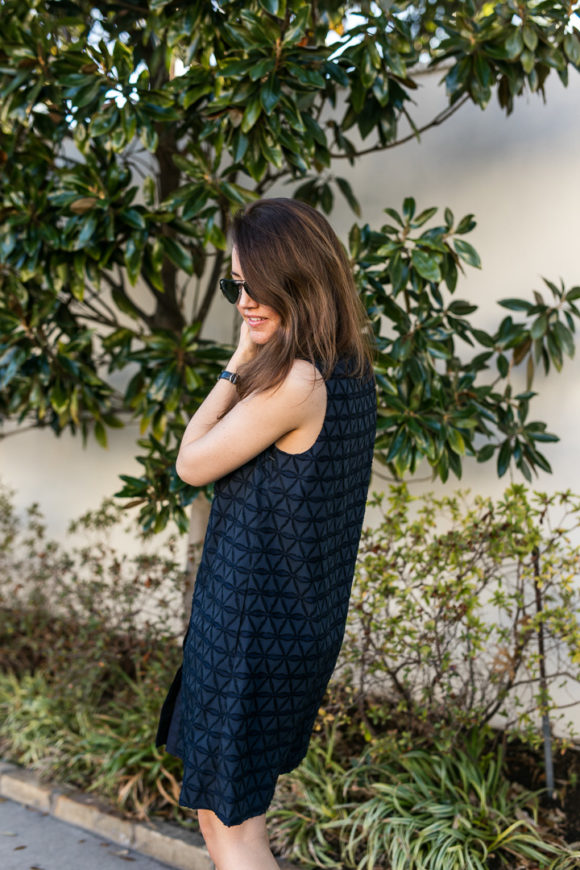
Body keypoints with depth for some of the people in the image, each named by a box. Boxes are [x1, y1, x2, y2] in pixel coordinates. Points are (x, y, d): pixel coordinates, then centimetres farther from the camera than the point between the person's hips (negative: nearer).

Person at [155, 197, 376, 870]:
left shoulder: (295, 382, -26)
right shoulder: (351, 373, 4)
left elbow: (192, 464, -13)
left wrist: (240, 360, -11)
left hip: (255, 620, -10)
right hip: (307, 616, 10)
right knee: (235, 799, 28)